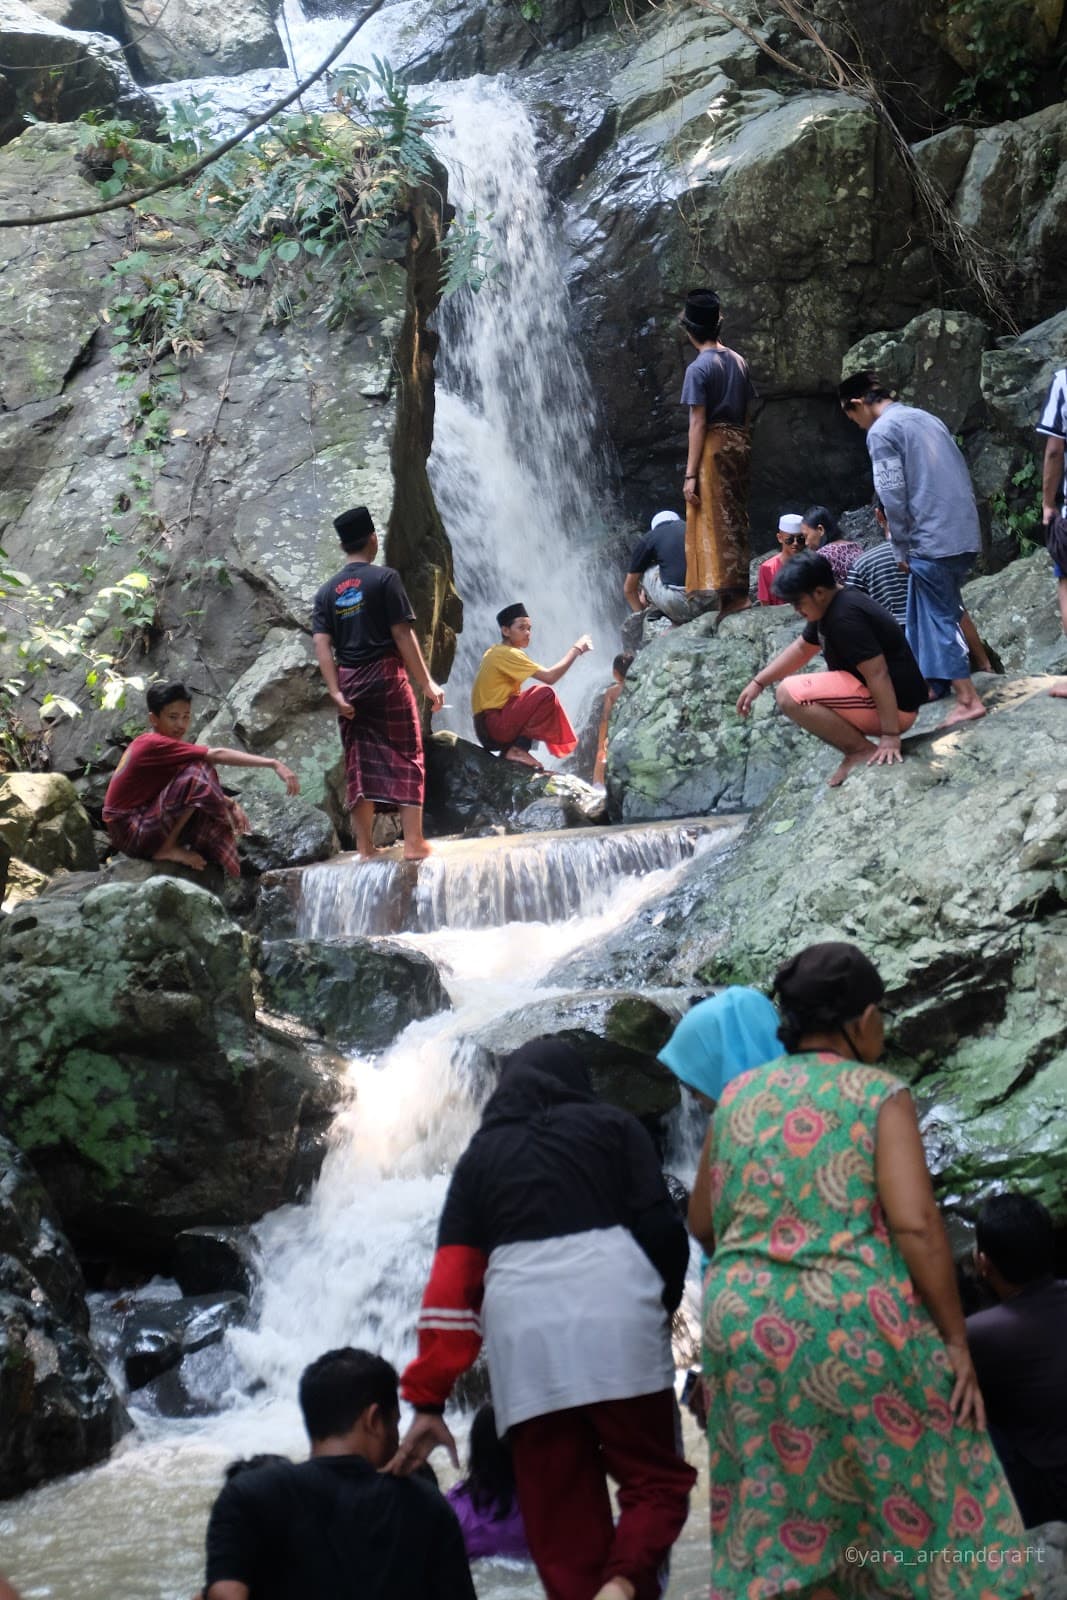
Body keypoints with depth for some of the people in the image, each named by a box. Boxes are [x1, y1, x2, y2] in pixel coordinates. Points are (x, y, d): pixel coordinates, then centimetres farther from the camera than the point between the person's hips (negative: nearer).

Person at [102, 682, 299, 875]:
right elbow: (216, 755, -25)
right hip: (130, 833, -9)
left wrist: (230, 804, -5)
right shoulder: (155, 744, -18)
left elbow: (204, 789, 13)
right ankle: (167, 848, -15)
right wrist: (274, 764, -28)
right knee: (197, 771, -22)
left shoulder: (147, 744, 12)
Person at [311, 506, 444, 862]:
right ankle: (413, 842, -3)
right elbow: (402, 634, -10)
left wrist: (336, 694, -5)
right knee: (405, 756, 2)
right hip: (386, 674, -4)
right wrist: (426, 682, -6)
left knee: (358, 763, 7)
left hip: (349, 682, 4)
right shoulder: (384, 578, -5)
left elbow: (322, 646, -1)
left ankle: (366, 849, 6)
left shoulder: (327, 591, 9)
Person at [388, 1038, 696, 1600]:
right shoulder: (612, 1124, 18)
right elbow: (660, 1227, 4)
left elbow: (450, 1284, 13)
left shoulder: (479, 1156, 22)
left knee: (560, 1514, 8)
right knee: (655, 1481, 11)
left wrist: (428, 1402, 11)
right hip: (612, 1310, -1)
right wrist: (664, 1303, 22)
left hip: (523, 1330, 1)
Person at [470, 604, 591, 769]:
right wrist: (576, 649, -8)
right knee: (545, 694, -19)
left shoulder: (496, 652, 17)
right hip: (493, 726, -10)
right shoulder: (507, 653, -13)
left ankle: (510, 748, 6)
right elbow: (550, 677, -18)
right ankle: (518, 749, -16)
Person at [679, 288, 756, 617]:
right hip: (739, 442, 7)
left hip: (713, 445, -7)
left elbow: (698, 424, -14)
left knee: (713, 522, -5)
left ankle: (728, 595, -11)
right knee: (736, 520, 12)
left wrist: (691, 473, -13)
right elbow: (746, 413, 12)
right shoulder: (739, 362, 10)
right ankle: (739, 592, 14)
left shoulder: (699, 368, -10)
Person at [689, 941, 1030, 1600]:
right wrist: (955, 1339, -8)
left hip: (746, 1325, 4)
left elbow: (702, 1223, 14)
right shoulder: (881, 1095, -3)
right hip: (857, 1324, -4)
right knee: (920, 1499, 9)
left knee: (772, 1517, 11)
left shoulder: (737, 1097, 10)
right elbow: (915, 1223, -13)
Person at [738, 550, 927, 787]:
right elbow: (802, 648, 22)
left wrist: (890, 736, -27)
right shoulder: (829, 607, 8)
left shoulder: (845, 617, -22)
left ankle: (864, 751, -11)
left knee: (789, 694, -19)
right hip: (870, 697, 11)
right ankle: (857, 749, 10)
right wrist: (758, 682, 15)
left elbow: (878, 675, -26)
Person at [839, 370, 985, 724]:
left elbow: (893, 497, -14)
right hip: (965, 533, 8)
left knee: (940, 619, -1)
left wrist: (901, 549, -3)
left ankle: (968, 700, -3)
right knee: (926, 612, 18)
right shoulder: (924, 417, 18)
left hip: (932, 540, -8)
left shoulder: (881, 431, -7)